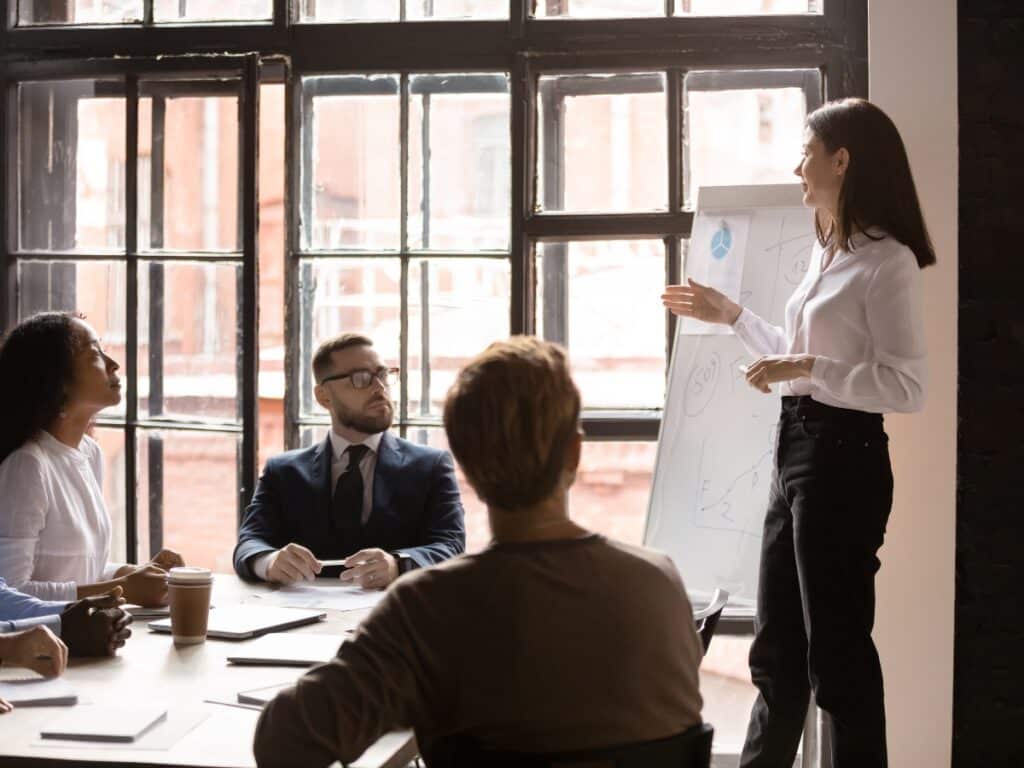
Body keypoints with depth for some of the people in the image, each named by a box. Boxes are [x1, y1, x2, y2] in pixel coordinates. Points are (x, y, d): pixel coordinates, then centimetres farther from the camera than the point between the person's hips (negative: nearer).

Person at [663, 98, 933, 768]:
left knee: (836, 644, 0)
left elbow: (906, 387, -21)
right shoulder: (826, 254, 15)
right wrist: (731, 316, 27)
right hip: (796, 447, 10)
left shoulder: (887, 260, -14)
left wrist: (805, 368, -24)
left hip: (844, 455, -9)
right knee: (777, 645, 17)